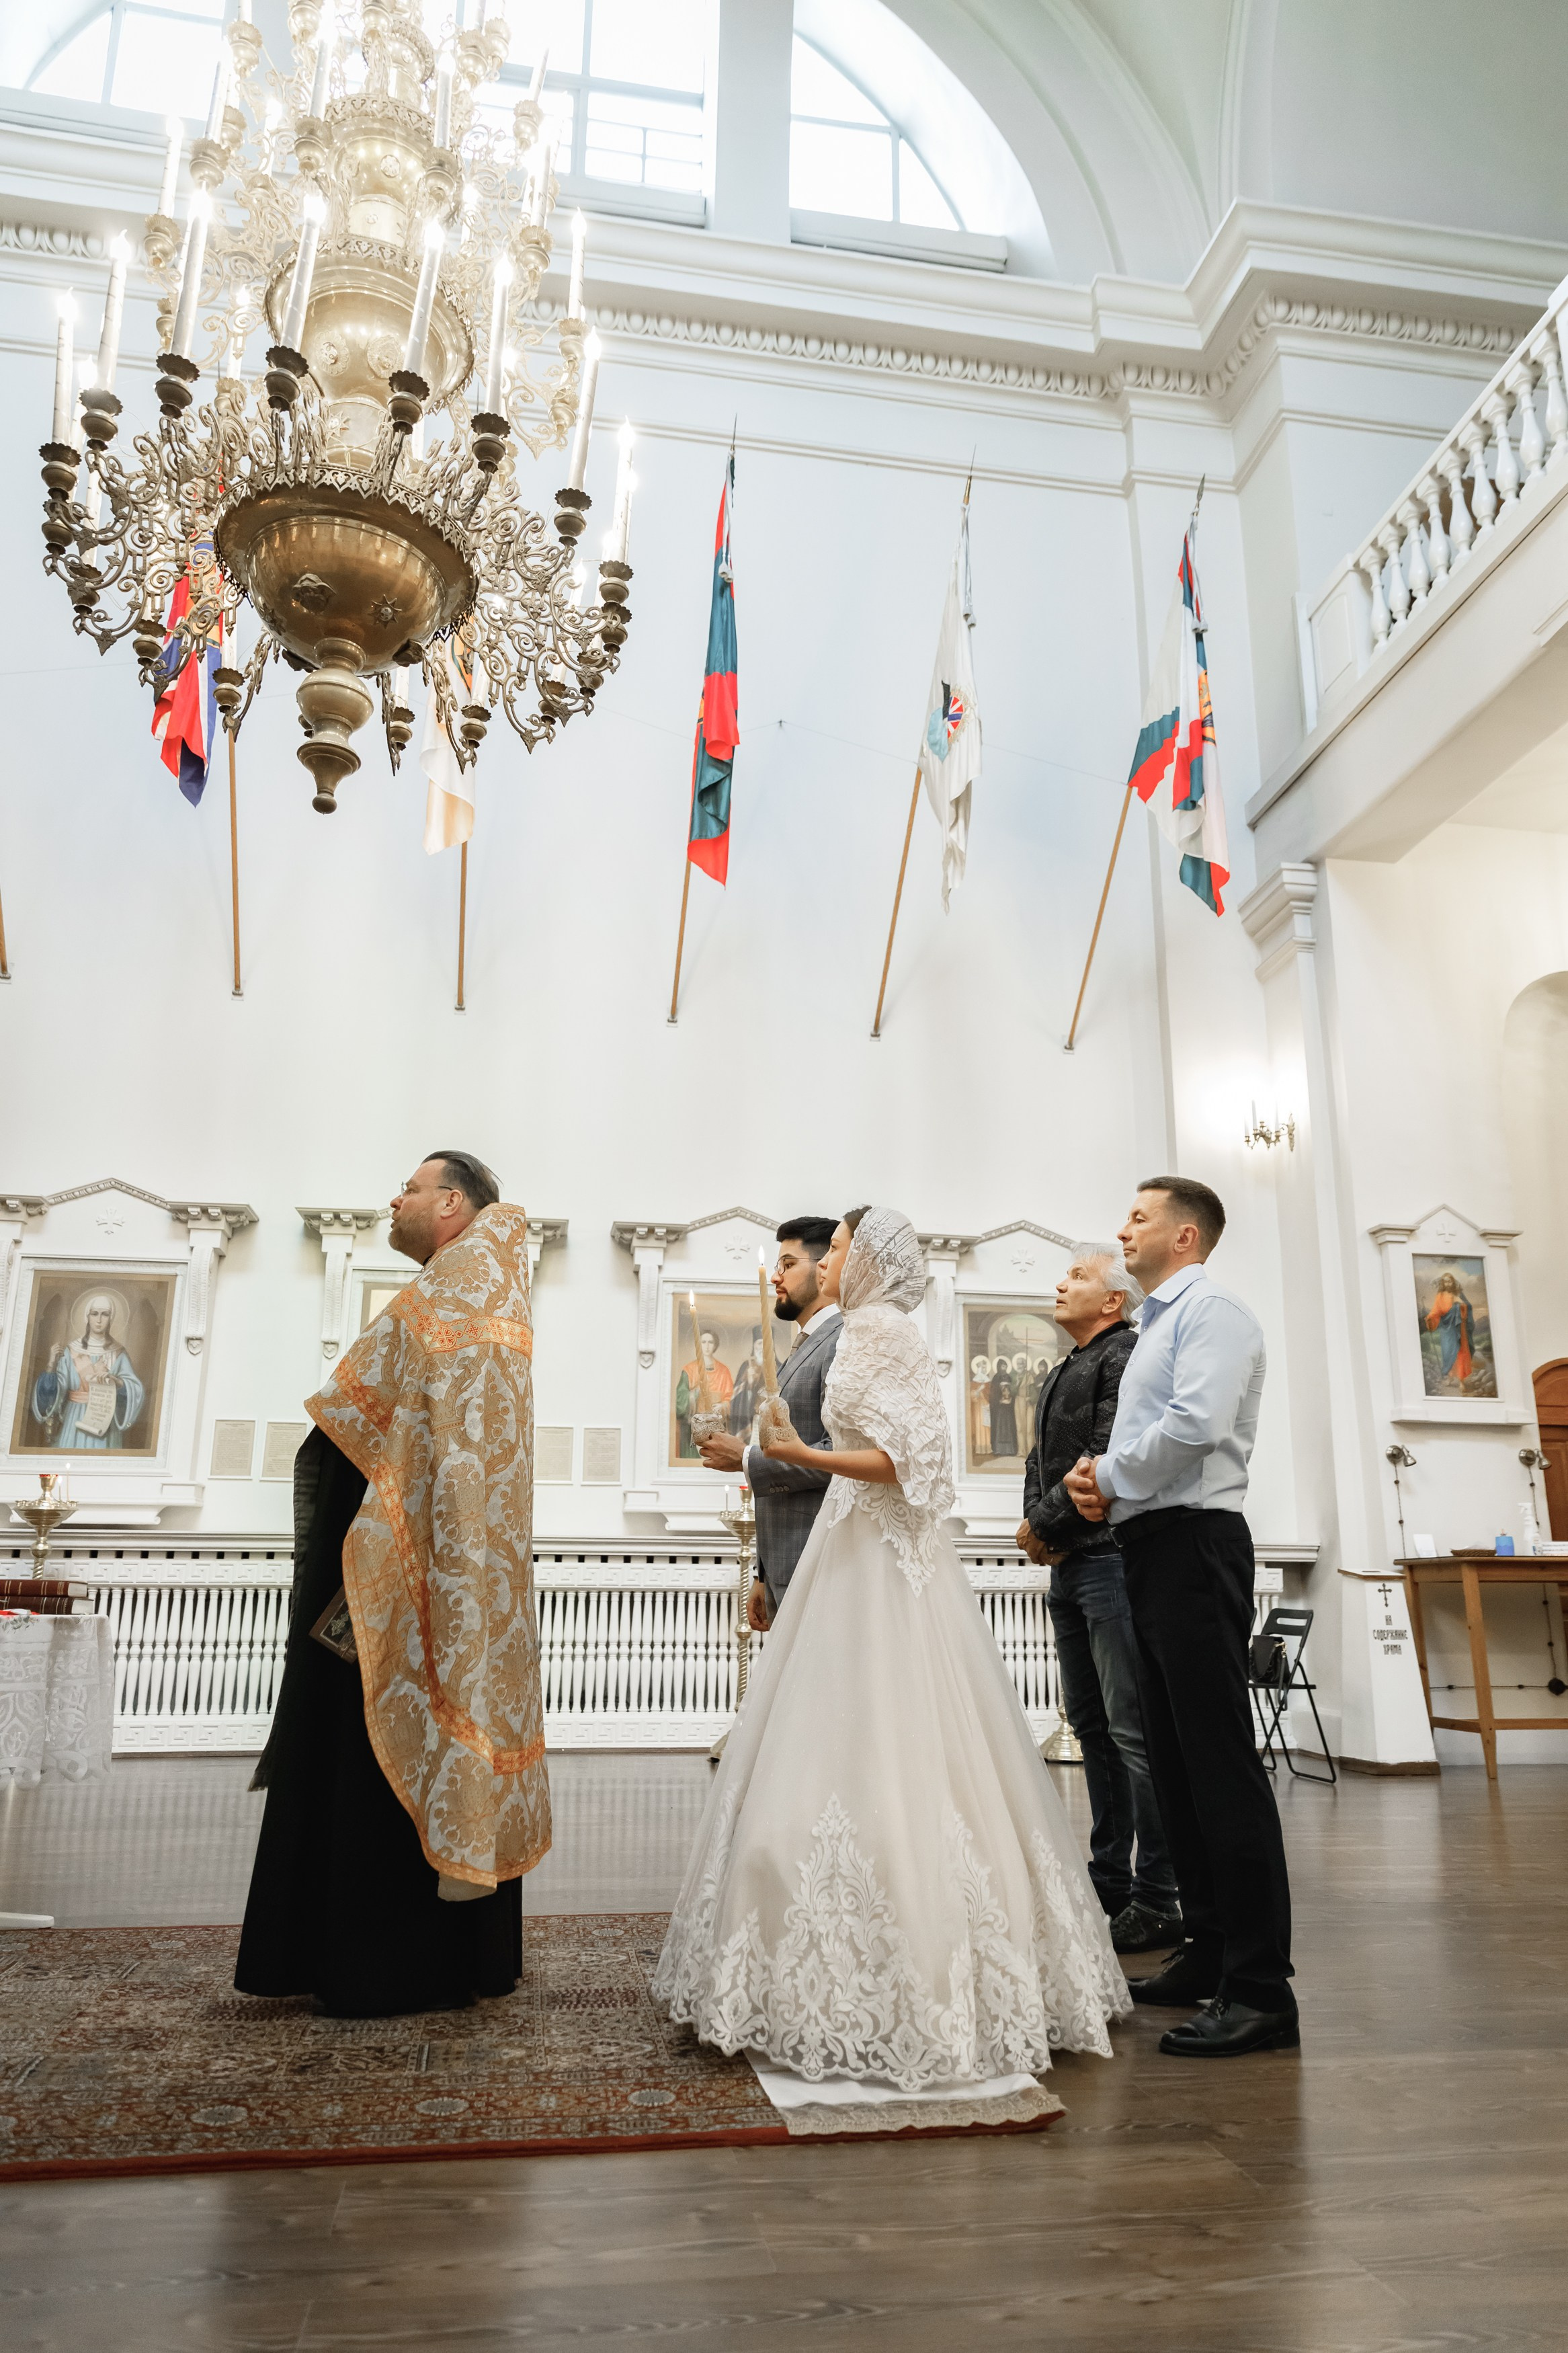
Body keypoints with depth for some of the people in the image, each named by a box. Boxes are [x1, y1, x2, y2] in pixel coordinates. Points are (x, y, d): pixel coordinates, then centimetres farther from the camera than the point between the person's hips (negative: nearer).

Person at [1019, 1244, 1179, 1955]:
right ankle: (1108, 1881, 24)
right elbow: (1039, 1460, 19)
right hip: (1069, 1568, 10)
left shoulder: (1125, 1357, -8)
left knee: (1132, 1731, -7)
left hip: (1112, 1559, -10)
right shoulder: (1065, 1372, 21)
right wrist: (1035, 1526, 1)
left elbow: (1108, 1460, -18)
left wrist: (1045, 1524, -10)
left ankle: (1156, 1902, 0)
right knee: (1092, 1727, 14)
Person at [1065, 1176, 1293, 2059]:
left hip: (1194, 1546, -10)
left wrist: (1108, 1474, -9)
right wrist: (1103, 1476, 4)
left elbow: (1197, 1424, -23)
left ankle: (1261, 1989, -4)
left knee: (1223, 1763, -9)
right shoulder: (1159, 1324, 22)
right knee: (1177, 1761, 13)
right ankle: (1208, 1953, 23)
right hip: (1152, 1549, 10)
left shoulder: (1211, 1309, -8)